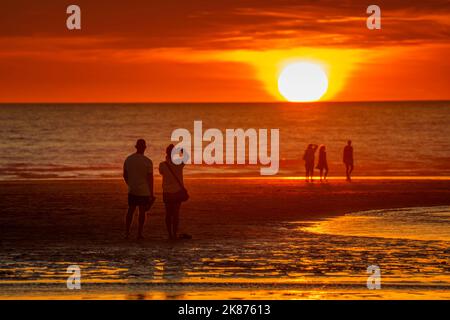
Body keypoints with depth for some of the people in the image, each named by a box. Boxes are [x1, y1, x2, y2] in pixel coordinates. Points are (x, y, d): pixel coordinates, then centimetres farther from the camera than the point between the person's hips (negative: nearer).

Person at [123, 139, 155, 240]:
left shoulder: (128, 159, 0)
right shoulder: (147, 162, -13)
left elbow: (125, 175, 9)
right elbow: (150, 178, -11)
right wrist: (151, 194, -4)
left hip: (132, 190, 3)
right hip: (144, 191, -3)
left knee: (130, 210, 14)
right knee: (142, 211, 6)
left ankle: (127, 232, 11)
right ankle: (139, 234, 7)